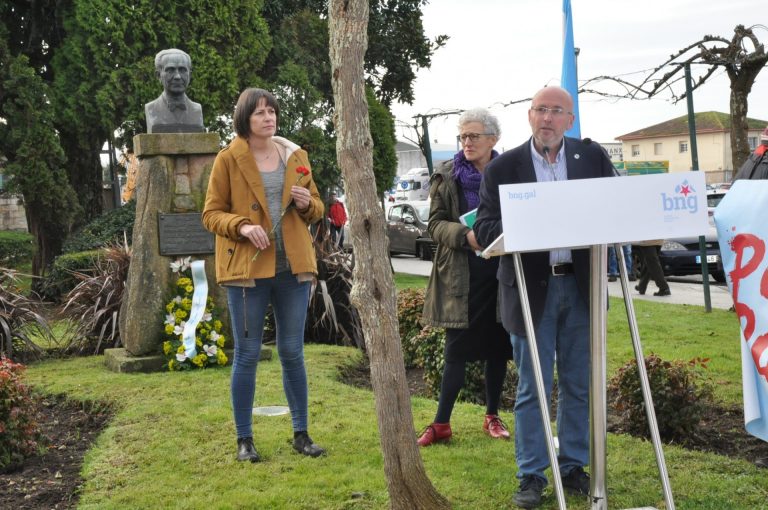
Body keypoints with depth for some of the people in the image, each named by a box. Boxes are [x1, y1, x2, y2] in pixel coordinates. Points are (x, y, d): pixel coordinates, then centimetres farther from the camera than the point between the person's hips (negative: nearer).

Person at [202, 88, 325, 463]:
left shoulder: (295, 157, 10)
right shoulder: (228, 159, -2)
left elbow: (317, 210, 18)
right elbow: (211, 213, -2)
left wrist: (308, 203, -5)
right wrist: (242, 226, -20)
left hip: (292, 267, 3)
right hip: (246, 267, -3)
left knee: (293, 352, 9)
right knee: (247, 354, 3)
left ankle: (301, 433, 20)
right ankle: (244, 440, 13)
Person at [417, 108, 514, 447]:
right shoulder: (446, 176, 2)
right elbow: (435, 224, -1)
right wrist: (465, 235, -19)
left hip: (501, 271, 2)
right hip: (461, 275, -2)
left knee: (497, 347, 10)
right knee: (457, 349, -1)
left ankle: (492, 416, 24)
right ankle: (441, 423, 6)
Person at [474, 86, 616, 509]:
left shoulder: (592, 157, 6)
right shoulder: (503, 168, -1)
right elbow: (485, 229, -4)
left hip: (580, 285, 3)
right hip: (531, 287, -2)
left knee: (579, 385, 11)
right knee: (532, 387, 3)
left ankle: (574, 466, 25)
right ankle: (531, 475, 13)